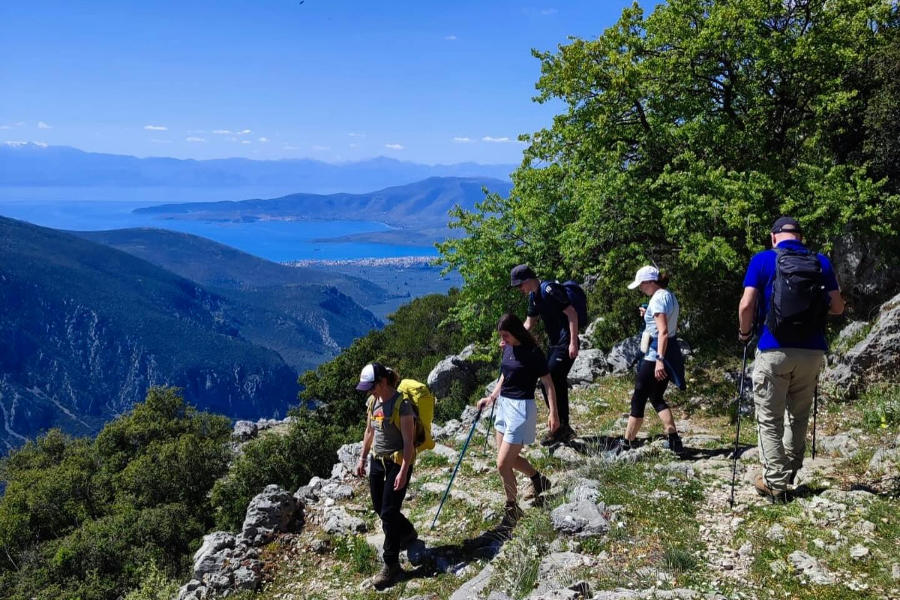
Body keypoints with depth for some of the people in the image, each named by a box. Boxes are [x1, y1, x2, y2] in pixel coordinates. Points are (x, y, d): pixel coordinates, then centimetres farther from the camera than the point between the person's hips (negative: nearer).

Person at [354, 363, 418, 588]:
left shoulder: (402, 404, -21)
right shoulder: (373, 401, 2)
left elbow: (408, 441, -20)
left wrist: (403, 471, -22)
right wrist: (362, 458, 15)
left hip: (397, 462, -8)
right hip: (377, 461, 8)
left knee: (388, 513, -5)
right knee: (379, 508, 17)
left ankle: (391, 565, 6)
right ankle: (408, 533, 44)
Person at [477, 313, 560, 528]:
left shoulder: (533, 353, -16)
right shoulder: (508, 349, 6)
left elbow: (548, 383, -14)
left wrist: (553, 413, -20)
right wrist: (491, 397, 11)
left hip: (521, 409, -8)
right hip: (504, 406, 8)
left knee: (502, 464, -7)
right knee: (510, 458, 19)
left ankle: (512, 508, 14)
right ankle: (539, 480, 44)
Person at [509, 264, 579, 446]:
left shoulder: (549, 290, -18)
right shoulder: (533, 296, 11)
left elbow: (572, 313, -20)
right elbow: (530, 324, 20)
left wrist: (573, 343, -23)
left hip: (566, 344, -10)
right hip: (555, 344, 10)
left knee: (550, 383, -10)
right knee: (556, 385, 11)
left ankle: (561, 426, 2)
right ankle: (564, 429, 20)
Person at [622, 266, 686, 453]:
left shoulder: (658, 299, -16)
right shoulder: (670, 296, 13)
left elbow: (663, 332, -24)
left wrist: (659, 359, -29)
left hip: (656, 354, -10)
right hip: (670, 353, 10)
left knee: (638, 399, 1)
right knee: (656, 398, 16)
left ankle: (628, 443, 10)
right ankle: (674, 440, 8)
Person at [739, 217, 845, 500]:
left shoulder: (762, 260, -3)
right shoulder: (821, 262, 5)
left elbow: (746, 306, -11)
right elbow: (837, 307, 6)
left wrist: (745, 332, 7)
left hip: (774, 349, -3)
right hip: (811, 350, 3)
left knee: (770, 420, 7)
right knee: (799, 417, 19)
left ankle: (774, 481, 8)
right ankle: (789, 473, 28)